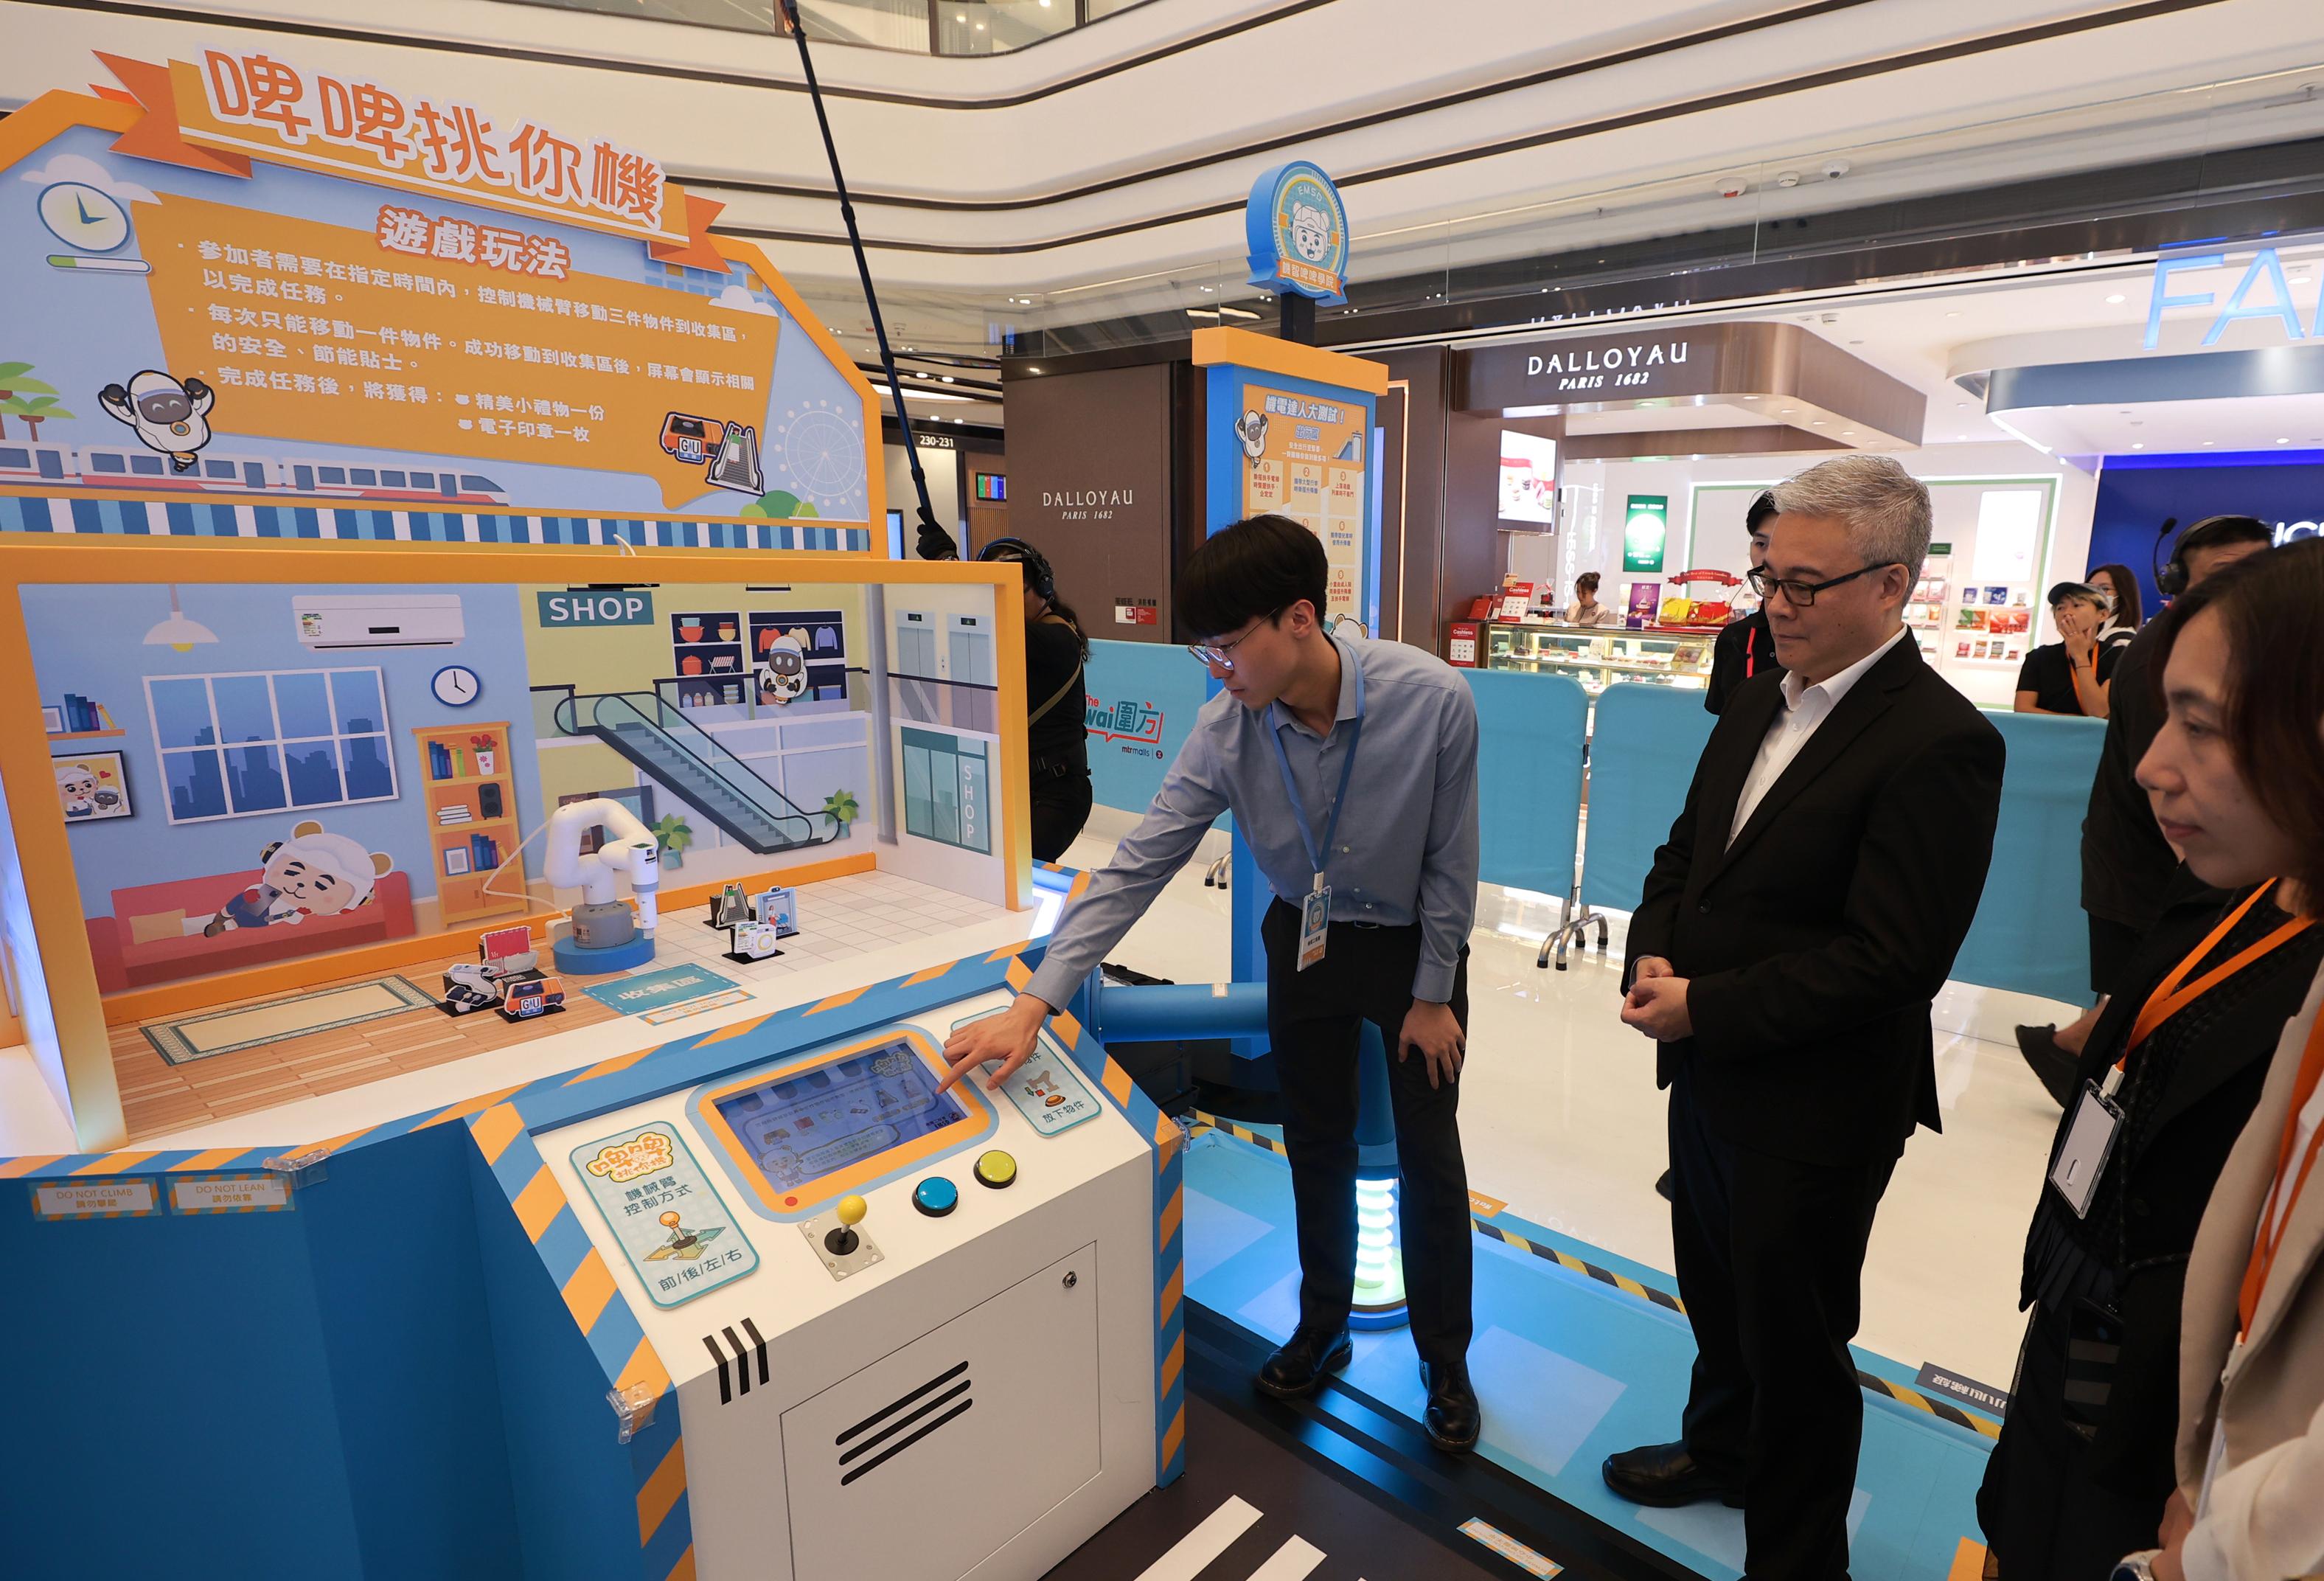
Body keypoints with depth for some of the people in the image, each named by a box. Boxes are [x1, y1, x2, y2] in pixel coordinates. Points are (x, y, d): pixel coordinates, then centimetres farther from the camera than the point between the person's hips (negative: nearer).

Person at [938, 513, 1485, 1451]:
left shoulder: (1432, 700, -30)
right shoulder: (1227, 727, -24)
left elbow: (1450, 861, -17)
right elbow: (1139, 864, -22)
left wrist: (1432, 993, -8)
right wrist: (1038, 1000, -26)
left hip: (1414, 945, -2)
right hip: (1304, 942, 2)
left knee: (1429, 1158, 10)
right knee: (1316, 1148, 16)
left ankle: (1444, 1362, 35)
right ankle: (1322, 1329, 42)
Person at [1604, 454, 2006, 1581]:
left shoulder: (1939, 741, -21)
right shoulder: (1761, 700, 3)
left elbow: (1889, 960, -24)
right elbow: (1687, 847, 10)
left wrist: (1705, 1007, -22)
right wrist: (1653, 953, -7)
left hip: (1813, 1108, -7)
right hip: (1709, 1074, 8)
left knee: (1793, 1342, 13)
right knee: (1715, 1292, 28)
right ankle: (1721, 1448, 54)